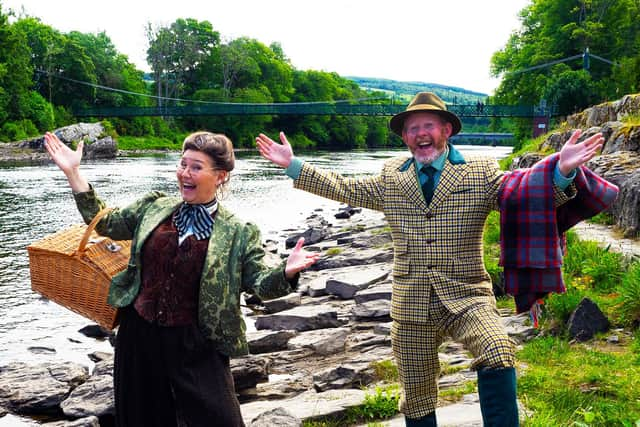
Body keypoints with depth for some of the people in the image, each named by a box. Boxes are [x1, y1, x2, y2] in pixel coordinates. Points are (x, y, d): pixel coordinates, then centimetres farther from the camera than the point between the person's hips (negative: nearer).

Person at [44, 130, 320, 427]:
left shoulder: (238, 233, -5)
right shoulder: (154, 208, 5)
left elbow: (259, 283, -6)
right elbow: (105, 222, 15)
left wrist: (287, 272, -28)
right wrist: (72, 172, 10)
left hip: (196, 345, -3)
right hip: (139, 336, 4)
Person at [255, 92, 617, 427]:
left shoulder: (482, 173, 1)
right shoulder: (390, 178, 9)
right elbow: (343, 188, 18)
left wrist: (562, 170, -24)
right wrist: (293, 165, 14)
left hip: (466, 297, -2)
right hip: (411, 306, 3)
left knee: (498, 354, -33)